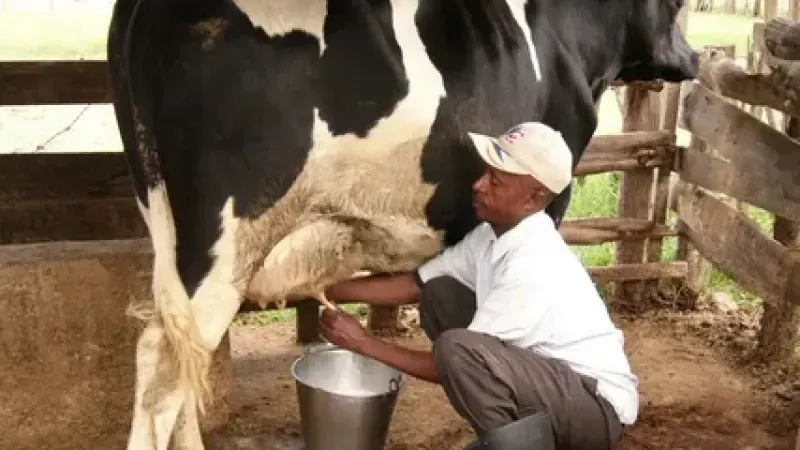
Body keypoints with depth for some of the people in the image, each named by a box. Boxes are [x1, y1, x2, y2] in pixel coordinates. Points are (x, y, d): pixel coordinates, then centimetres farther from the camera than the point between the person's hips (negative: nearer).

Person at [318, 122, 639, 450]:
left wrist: (364, 343, -12)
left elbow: (458, 362, -20)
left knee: (458, 350, -31)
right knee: (439, 294, 2)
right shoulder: (493, 235, -2)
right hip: (547, 376, 9)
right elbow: (415, 285, 6)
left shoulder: (533, 267, -27)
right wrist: (326, 289, 1)